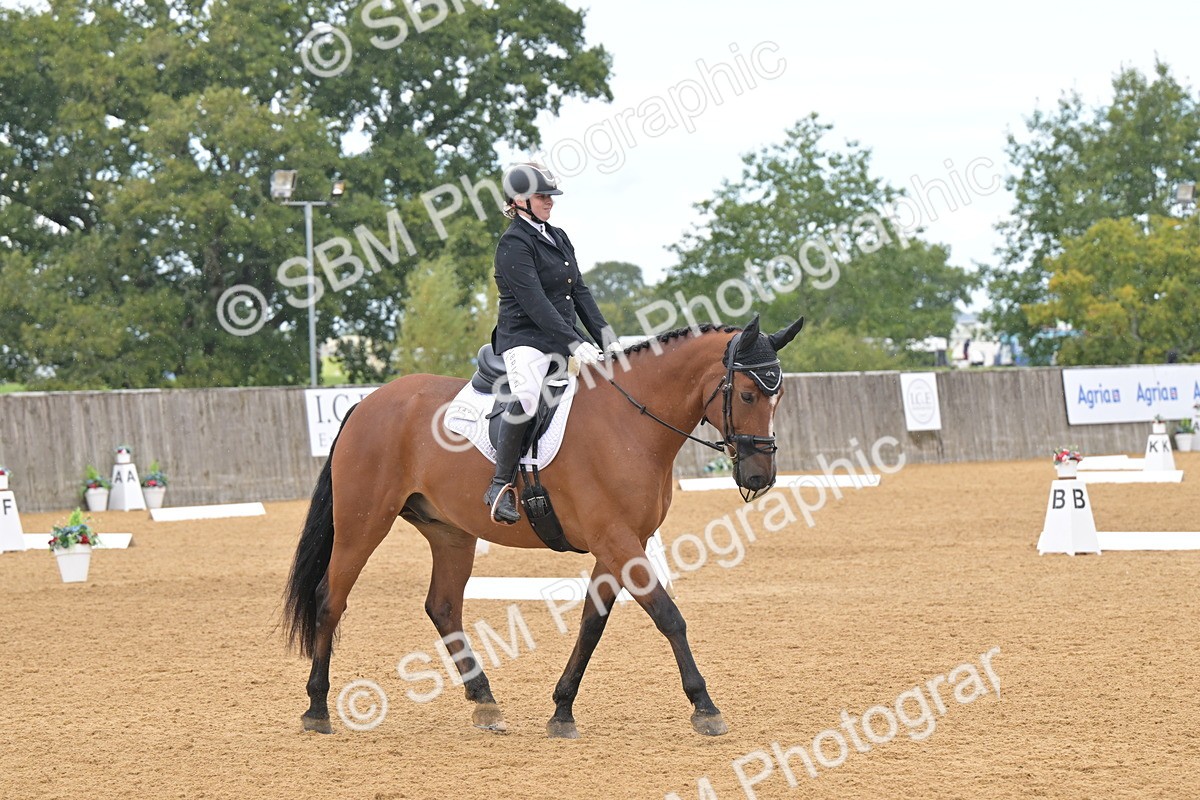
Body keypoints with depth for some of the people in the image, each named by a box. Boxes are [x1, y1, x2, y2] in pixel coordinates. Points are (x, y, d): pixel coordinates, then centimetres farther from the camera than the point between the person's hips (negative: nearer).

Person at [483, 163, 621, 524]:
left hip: (564, 339, 9)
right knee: (526, 400, -35)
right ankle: (500, 485, -24)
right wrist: (574, 344, -27)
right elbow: (534, 303, -20)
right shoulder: (514, 243, -10)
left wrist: (605, 336, 4)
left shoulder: (559, 238, 17)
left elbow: (580, 292, 16)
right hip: (524, 338, -9)